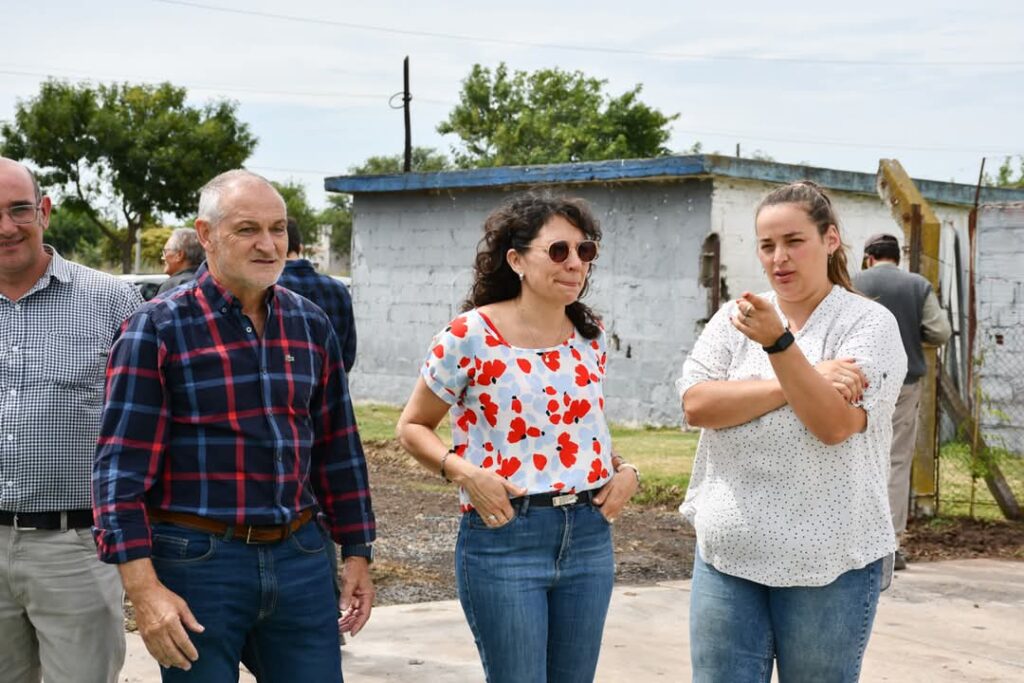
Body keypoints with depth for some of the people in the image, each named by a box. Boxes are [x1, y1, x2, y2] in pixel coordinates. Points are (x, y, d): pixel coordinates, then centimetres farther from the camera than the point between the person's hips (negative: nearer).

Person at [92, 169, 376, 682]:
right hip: (197, 563, -4)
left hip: (301, 561, 4)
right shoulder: (158, 328, -6)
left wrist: (357, 555, 13)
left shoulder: (311, 325, 9)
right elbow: (121, 467, -10)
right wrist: (142, 587, -16)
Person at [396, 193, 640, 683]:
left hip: (589, 536, 6)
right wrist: (464, 472, -17)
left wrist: (623, 470, 3)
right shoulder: (470, 336, -10)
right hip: (503, 537, -5)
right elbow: (412, 427, -1)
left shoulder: (591, 337, 7)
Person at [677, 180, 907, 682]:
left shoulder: (870, 323, -5)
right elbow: (696, 405, -9)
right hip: (727, 553, 3)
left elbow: (834, 424, -17)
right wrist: (803, 380, -14)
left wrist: (779, 342, -27)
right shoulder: (735, 318, 6)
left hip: (830, 563, -3)